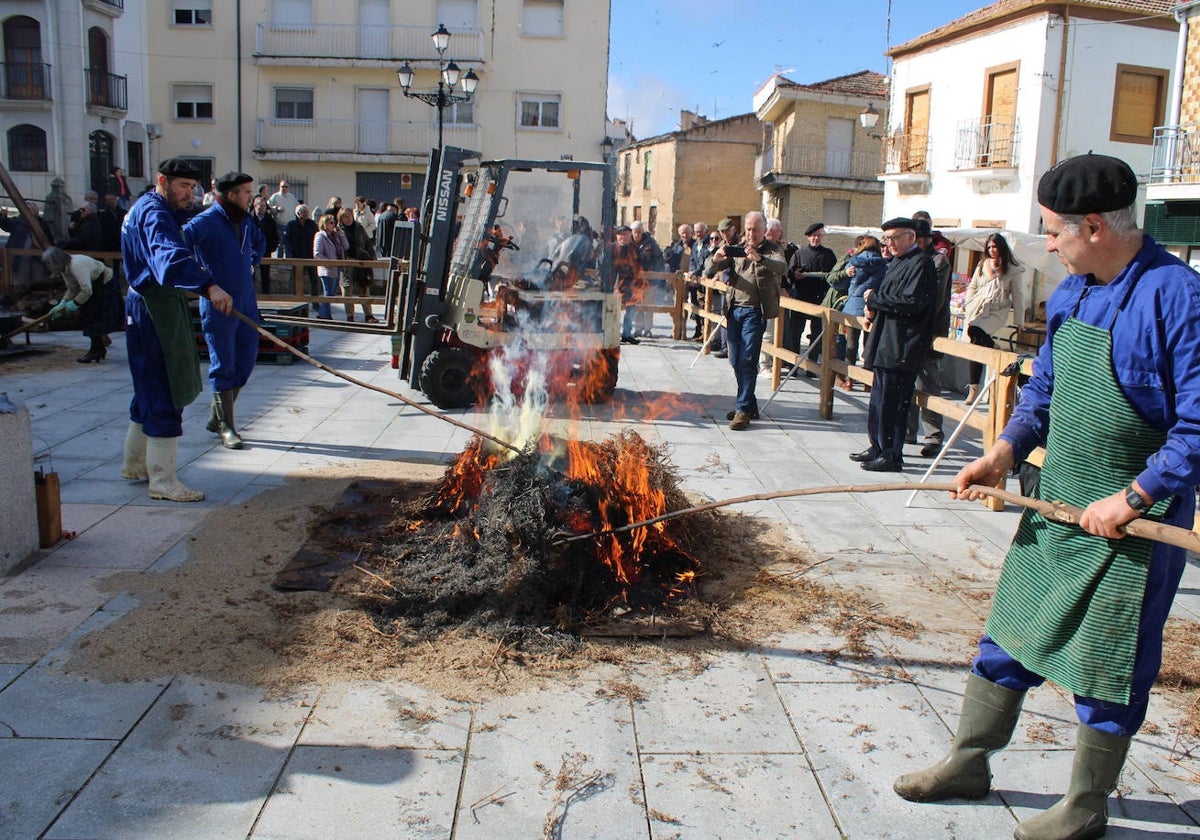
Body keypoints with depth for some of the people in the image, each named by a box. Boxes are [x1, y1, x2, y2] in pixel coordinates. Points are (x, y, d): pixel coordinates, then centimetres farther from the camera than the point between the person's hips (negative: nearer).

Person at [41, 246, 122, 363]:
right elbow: (72, 289, 6)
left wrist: (74, 304, -23)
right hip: (94, 286, 10)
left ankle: (95, 351, 1)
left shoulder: (76, 266, -32)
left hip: (105, 287, -10)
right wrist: (62, 304, -3)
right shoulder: (64, 268, -1)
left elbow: (86, 290, -34)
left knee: (95, 319, -8)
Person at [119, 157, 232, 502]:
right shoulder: (154, 212, -16)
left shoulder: (146, 208, 18)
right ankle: (162, 481, -1)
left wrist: (195, 270, 15)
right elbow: (170, 255, -36)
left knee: (151, 390, 19)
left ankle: (135, 465, 31)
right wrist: (208, 285, -49)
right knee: (164, 395, -7)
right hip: (154, 309, -11)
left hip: (159, 307, 11)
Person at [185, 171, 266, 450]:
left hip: (245, 300, 8)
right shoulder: (207, 221, -14)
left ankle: (216, 417, 24)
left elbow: (259, 242, 34)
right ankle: (226, 427, 8)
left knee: (246, 359, 10)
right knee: (223, 365, -1)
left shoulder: (245, 221, 12)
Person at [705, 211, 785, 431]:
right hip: (735, 309, 5)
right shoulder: (737, 250, 14)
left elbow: (781, 267, -21)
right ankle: (749, 405, 21)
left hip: (755, 311, -5)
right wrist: (716, 258, -19)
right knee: (736, 361, 8)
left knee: (747, 360, -10)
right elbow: (710, 271, 4)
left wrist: (759, 258, -39)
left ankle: (743, 410, -7)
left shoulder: (772, 250, 2)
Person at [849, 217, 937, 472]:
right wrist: (874, 311, 6)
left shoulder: (920, 264, -12)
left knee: (890, 403, -6)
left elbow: (911, 303, -22)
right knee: (879, 400, 15)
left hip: (901, 348, -10)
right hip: (886, 344, 10)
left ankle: (892, 456, 1)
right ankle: (878, 447, 25)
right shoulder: (897, 262, 18)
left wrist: (873, 298, -13)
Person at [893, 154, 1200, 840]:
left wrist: (1133, 497, -21)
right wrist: (1007, 450, 2)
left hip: (1134, 521, -8)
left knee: (1106, 666, 7)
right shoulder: (1071, 293, 6)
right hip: (1057, 506, 8)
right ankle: (968, 764, 33)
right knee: (1008, 635, 16)